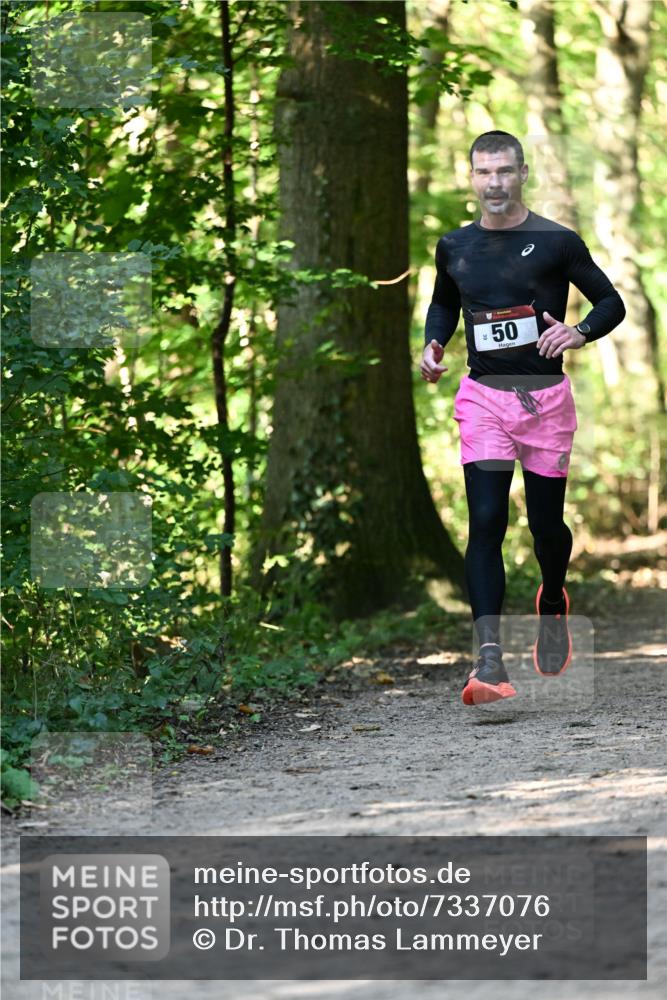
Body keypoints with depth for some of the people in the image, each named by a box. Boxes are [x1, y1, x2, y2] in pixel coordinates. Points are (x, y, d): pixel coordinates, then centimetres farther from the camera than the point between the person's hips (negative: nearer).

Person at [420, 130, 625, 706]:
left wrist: (578, 334, -16)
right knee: (486, 522, -12)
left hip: (546, 396, -1)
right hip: (483, 396, 1)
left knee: (546, 523, 6)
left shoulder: (557, 242, -3)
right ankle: (490, 658, -19)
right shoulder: (455, 247, 7)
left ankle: (553, 603, 41)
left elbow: (611, 303, 3)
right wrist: (434, 345, 6)